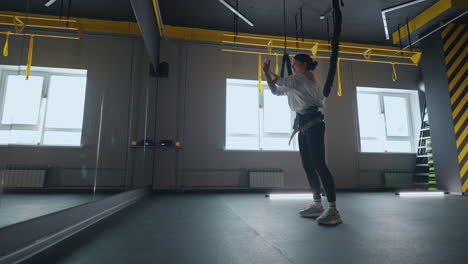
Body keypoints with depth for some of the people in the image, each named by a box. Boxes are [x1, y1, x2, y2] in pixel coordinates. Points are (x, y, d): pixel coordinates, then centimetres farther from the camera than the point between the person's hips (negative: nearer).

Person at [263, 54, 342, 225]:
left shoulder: (307, 76, -3)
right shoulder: (295, 83, 23)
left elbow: (281, 81, -9)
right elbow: (275, 90, 25)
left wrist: (270, 71, 10)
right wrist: (265, 72, 18)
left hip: (313, 123, -9)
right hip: (303, 125, 9)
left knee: (318, 164, -17)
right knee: (308, 166, 7)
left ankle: (333, 210, -16)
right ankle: (317, 205, 14)